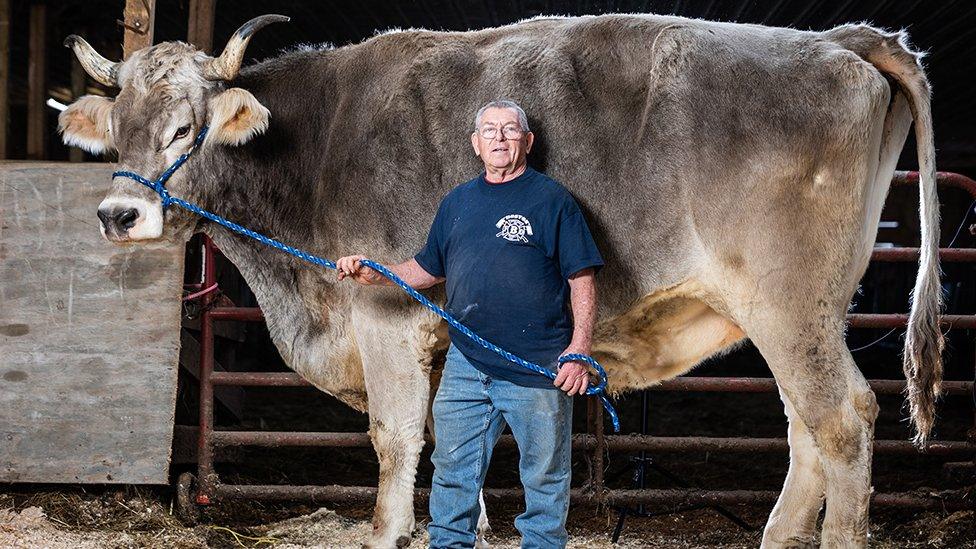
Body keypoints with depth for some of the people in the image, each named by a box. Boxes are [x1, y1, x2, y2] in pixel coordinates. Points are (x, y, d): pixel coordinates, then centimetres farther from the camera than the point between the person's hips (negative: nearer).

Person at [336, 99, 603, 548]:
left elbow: (582, 279, -5)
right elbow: (427, 270, 24)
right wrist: (375, 275, 8)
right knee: (453, 472, 8)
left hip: (538, 367, -5)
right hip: (466, 362, 5)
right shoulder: (457, 203, 14)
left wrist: (579, 351, -14)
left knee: (544, 474, 3)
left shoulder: (551, 200, -2)